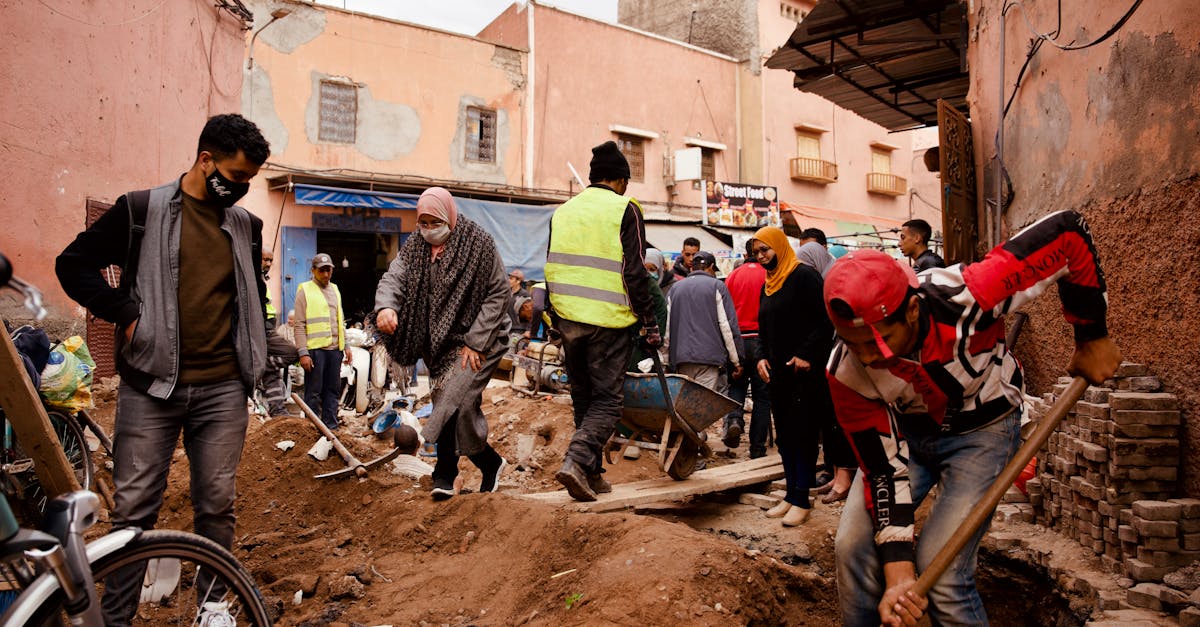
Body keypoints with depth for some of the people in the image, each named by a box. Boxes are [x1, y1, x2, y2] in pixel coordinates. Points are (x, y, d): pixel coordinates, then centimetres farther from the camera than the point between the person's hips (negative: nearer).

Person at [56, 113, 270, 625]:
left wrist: (260, 357, 16)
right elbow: (73, 264, 3)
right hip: (151, 385, -2)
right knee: (133, 508, 2)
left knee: (216, 505, 7)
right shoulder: (142, 210, 1)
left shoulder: (246, 226, 12)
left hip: (223, 390, 3)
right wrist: (125, 313, -9)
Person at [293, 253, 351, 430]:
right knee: (313, 392, 0)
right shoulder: (305, 290, -1)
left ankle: (331, 426, 16)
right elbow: (299, 325, -6)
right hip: (314, 349, -6)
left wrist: (346, 346, 17)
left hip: (335, 348, 6)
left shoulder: (335, 289, 18)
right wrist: (303, 353, -13)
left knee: (332, 390, 9)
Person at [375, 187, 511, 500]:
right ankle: (490, 463, 18)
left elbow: (499, 294, -9)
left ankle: (446, 474, 2)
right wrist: (385, 306, -30)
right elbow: (393, 276, -6)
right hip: (437, 342, 6)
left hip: (478, 341, -6)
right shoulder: (415, 247, 7)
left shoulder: (479, 243, -9)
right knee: (454, 405, 4)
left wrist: (475, 341, -14)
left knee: (454, 401, -16)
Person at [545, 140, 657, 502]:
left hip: (568, 319, 6)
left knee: (583, 398, 16)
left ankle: (592, 474, 20)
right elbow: (634, 273, -10)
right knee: (607, 400, 2)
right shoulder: (625, 210, -4)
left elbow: (551, 270, 15)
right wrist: (649, 323, -4)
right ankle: (576, 461, -17)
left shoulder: (562, 211, 13)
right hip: (609, 321, -5)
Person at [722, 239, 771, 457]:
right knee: (762, 395, 8)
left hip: (738, 339, 2)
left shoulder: (733, 275, 5)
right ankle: (757, 448, 11)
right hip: (762, 339, -2)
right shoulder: (769, 275, -4)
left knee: (736, 384, 19)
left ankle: (734, 418, -9)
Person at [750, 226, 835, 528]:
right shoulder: (768, 284, 16)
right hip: (778, 373, 8)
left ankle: (802, 500, 6)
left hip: (805, 371, -8)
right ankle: (791, 495, 18)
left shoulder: (805, 275, -8)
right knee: (784, 435, 10)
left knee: (803, 434, -1)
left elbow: (824, 321, -15)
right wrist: (762, 358, 6)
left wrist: (806, 355, -21)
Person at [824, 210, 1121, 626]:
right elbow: (883, 468, -20)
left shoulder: (964, 297, -36)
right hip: (903, 432, 2)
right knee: (853, 546, -8)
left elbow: (1067, 232, -23)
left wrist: (1092, 338, -13)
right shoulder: (847, 371, -26)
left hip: (982, 428, -2)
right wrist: (897, 572, -25)